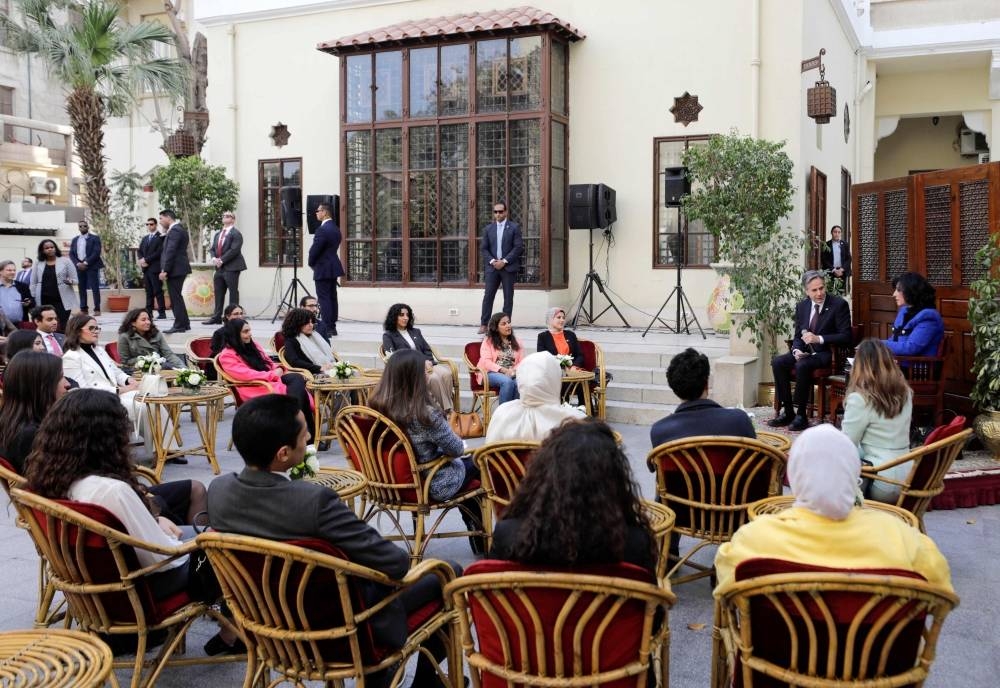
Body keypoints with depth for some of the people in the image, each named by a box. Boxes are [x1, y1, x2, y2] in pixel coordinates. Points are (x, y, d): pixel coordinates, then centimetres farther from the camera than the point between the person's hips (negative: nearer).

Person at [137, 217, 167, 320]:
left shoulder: (161, 237, -4)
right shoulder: (144, 238, 21)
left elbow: (159, 252, -13)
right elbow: (139, 251, 18)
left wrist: (146, 259, -13)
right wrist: (141, 260, -2)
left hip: (155, 268, -7)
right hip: (146, 268, 7)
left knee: (158, 291, -7)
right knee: (149, 292, 7)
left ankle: (162, 313, -5)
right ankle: (148, 312, 8)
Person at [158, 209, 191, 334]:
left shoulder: (174, 230, -15)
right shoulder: (179, 228, 17)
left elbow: (171, 252, -21)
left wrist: (165, 270, -21)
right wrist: (165, 233, 7)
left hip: (175, 269, -10)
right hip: (178, 268, 10)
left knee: (175, 298, -6)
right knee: (177, 297, 16)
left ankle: (179, 325, -2)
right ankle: (184, 323, 21)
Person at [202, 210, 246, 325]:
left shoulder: (236, 233, -7)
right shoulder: (218, 234, 19)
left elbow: (234, 250, -17)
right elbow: (212, 248, 17)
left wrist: (222, 260, -17)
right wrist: (214, 258, -4)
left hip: (231, 268, -8)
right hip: (219, 268, 8)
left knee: (233, 293, -2)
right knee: (218, 293, 9)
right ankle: (217, 317, 14)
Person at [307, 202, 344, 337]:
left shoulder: (323, 229, -18)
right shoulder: (336, 228, 11)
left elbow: (315, 249, -17)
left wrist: (311, 263, 2)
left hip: (323, 269, -9)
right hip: (334, 267, 9)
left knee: (324, 298, -6)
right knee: (332, 297, 11)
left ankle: (327, 328, -7)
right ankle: (332, 327, 14)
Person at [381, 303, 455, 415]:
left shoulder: (416, 332, 26)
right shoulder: (388, 336, 10)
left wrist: (428, 362, -5)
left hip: (426, 364, 5)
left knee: (446, 373, -29)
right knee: (434, 378, -34)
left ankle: (451, 408, -31)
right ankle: (446, 411, -30)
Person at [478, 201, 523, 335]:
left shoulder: (514, 227, 1)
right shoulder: (488, 228, 10)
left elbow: (519, 247, -5)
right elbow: (483, 248, 9)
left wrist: (504, 261, -12)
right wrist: (492, 261, -7)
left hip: (509, 267, -2)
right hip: (492, 267, 2)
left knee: (508, 297, 1)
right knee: (488, 296, -2)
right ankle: (484, 325, 1)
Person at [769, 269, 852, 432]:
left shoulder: (839, 304, -8)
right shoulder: (802, 306, 9)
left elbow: (846, 336, -13)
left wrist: (819, 339, -24)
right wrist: (797, 350, -9)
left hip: (827, 353, -6)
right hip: (806, 351, 6)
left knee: (802, 365, -33)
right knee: (777, 362, -18)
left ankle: (800, 415, -23)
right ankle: (788, 411, -13)